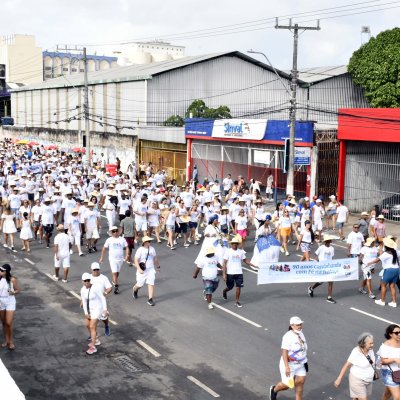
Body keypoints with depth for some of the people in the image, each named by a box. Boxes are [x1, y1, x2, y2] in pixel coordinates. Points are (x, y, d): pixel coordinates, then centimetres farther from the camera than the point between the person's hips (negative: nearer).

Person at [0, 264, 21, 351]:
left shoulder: (13, 280, -13)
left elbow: (18, 290, -6)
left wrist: (13, 292, -24)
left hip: (10, 302, -3)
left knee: (9, 323, -5)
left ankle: (11, 341, 11)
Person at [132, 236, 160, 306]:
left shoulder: (152, 249, 5)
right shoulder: (140, 250, -13)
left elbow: (155, 258, 19)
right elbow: (136, 260, -17)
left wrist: (158, 266, 25)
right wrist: (139, 269, -26)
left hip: (151, 270, 4)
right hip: (142, 271, -4)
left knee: (151, 284, -7)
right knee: (140, 284, 8)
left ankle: (150, 299, -3)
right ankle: (135, 289, 44)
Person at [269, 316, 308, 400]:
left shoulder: (301, 334, 4)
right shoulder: (288, 336, -21)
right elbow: (284, 352, -24)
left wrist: (305, 362, 19)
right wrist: (286, 367, -28)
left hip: (300, 365, 7)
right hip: (289, 364, -7)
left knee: (300, 382, 3)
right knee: (287, 384, 4)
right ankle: (274, 390, 35)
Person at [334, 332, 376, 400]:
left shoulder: (370, 349, -7)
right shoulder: (356, 352, -25)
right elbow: (346, 365, -19)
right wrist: (339, 379, -16)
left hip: (368, 380, 7)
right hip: (357, 381, -7)